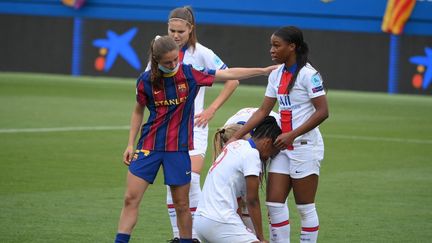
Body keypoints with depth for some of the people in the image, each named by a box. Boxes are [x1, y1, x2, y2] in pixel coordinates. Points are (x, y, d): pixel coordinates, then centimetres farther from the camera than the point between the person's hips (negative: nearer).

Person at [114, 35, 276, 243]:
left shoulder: (190, 74, -6)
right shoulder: (146, 80, -5)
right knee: (131, 199, -5)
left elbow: (229, 74, 0)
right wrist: (130, 144, 7)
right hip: (149, 146, 0)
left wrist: (264, 70, 1)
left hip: (179, 148, 0)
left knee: (181, 204, 4)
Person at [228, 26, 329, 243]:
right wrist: (235, 137, 5)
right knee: (274, 202, 2)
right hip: (283, 147, 7)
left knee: (305, 207, 0)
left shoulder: (308, 74, -13)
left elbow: (322, 111, -18)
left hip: (305, 146, -7)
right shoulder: (276, 75, 9)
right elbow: (262, 111, 11)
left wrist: (292, 135, -22)